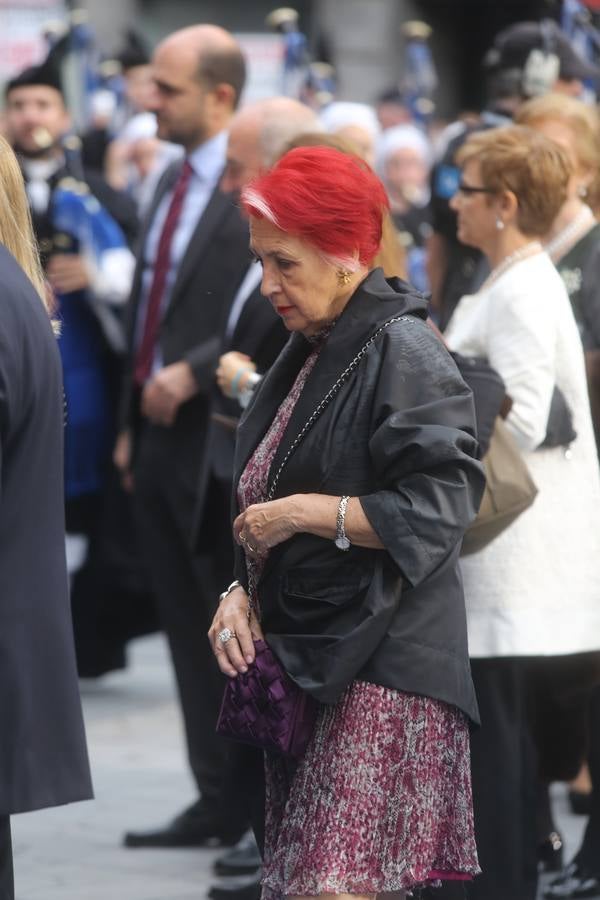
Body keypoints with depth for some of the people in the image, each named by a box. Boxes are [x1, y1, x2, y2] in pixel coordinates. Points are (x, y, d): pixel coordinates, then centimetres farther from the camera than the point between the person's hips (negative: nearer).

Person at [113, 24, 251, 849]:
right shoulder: (173, 184, 14)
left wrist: (193, 373, -20)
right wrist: (131, 424, 17)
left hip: (217, 440, -9)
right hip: (161, 438, 9)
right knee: (188, 633, 11)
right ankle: (218, 803, 18)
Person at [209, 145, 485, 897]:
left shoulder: (403, 355, -10)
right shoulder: (304, 358, 15)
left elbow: (438, 507, -17)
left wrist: (302, 513, -15)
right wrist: (242, 594, 4)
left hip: (380, 663, -9)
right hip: (302, 656, 9)